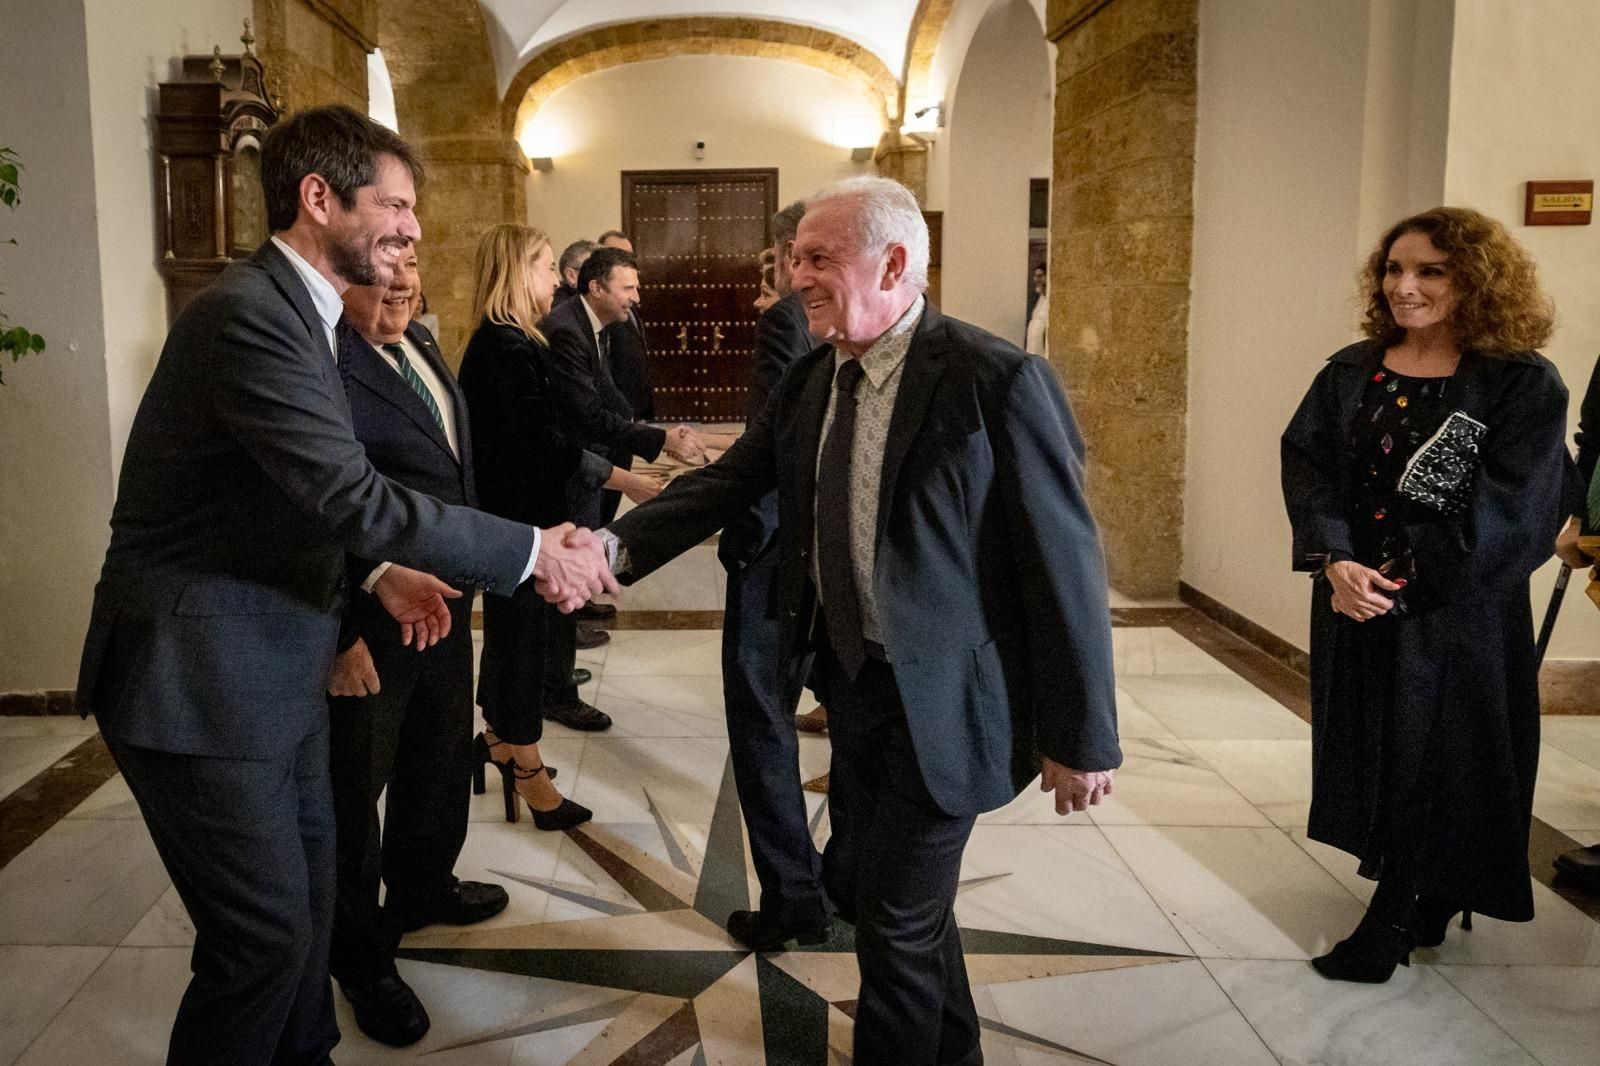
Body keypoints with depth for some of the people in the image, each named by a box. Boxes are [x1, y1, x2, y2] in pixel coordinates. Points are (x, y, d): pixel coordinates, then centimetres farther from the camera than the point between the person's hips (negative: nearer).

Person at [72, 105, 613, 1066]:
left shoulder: (294, 309, 11)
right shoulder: (249, 314, -22)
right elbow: (356, 497, -29)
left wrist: (377, 570, 6)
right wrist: (536, 553, -24)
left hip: (271, 669, 10)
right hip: (203, 682, -10)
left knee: (307, 900, 20)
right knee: (264, 934, 0)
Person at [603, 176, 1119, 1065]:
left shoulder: (997, 381, -19)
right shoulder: (812, 379, 3)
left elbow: (1065, 564, -18)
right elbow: (731, 481, 2)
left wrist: (1081, 736, -14)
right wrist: (621, 545, -15)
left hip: (940, 699, -7)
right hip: (852, 678, 8)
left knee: (897, 918, 6)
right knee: (861, 884, 22)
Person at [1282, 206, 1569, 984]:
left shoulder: (1524, 384, -8)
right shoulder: (1349, 373, 5)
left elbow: (1512, 510, -13)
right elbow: (1305, 467, -3)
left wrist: (1406, 578, -19)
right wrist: (1335, 562, -20)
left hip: (1457, 610, -4)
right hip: (1352, 599, 5)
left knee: (1434, 758, 4)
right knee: (1367, 749, 13)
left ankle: (1391, 923, 18)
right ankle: (1426, 895, 34)